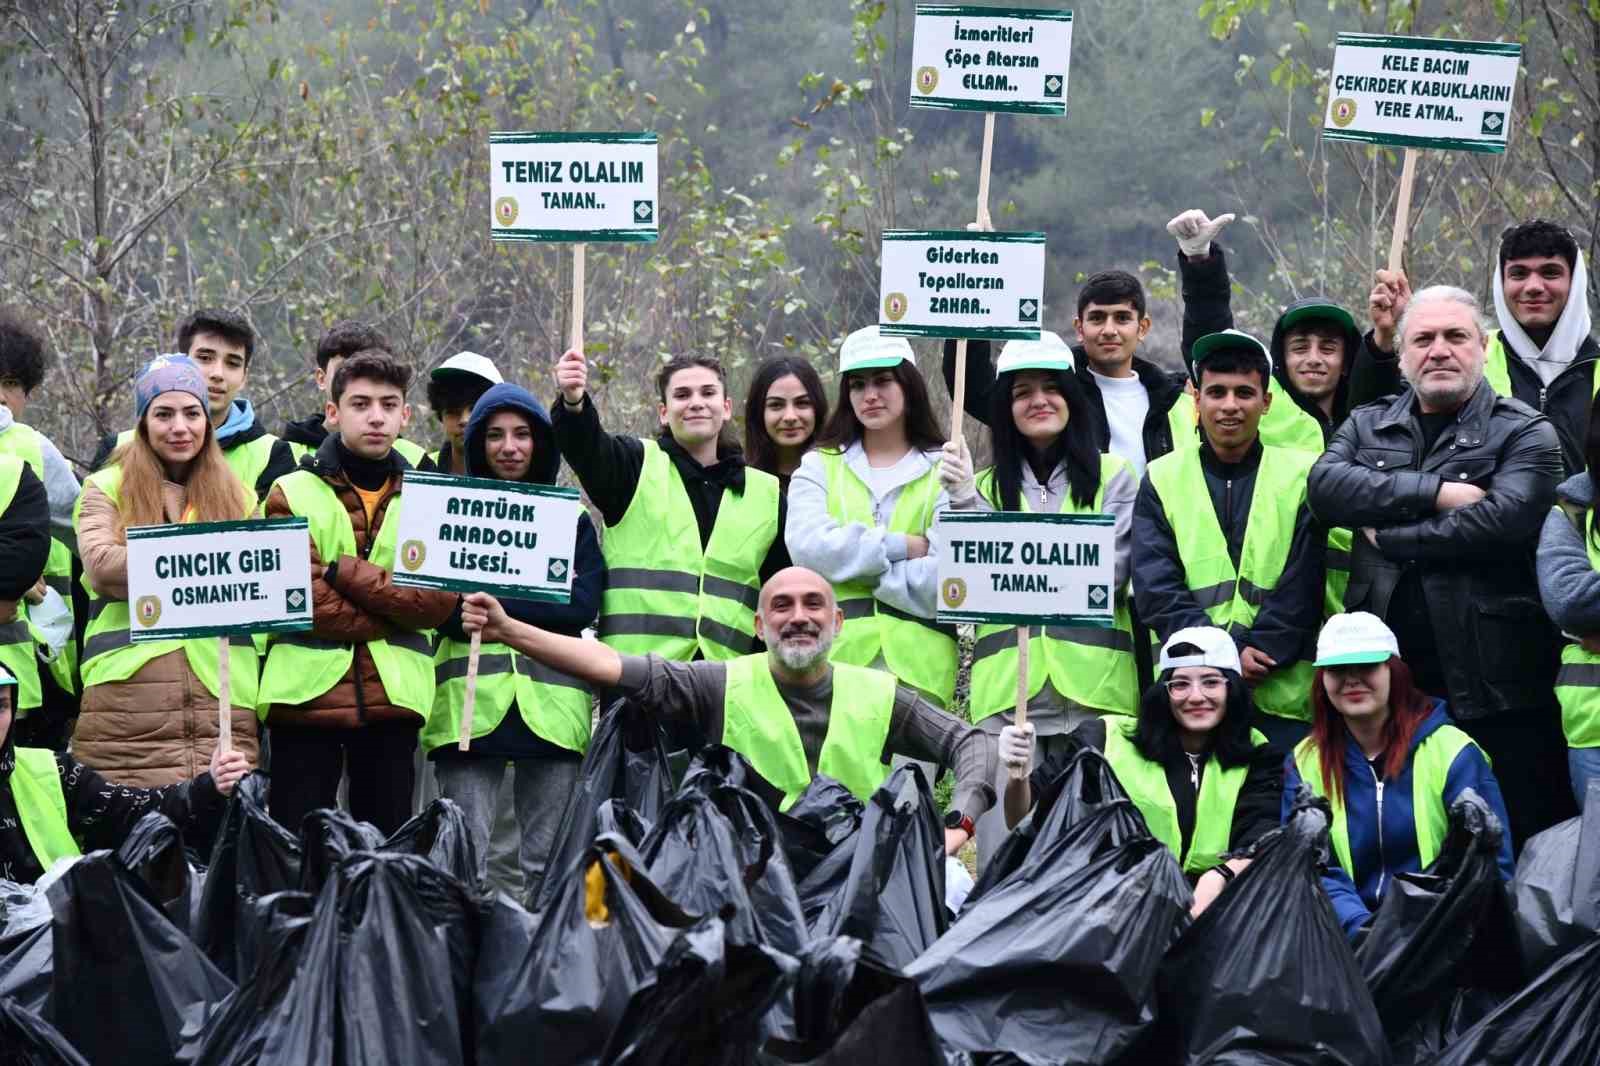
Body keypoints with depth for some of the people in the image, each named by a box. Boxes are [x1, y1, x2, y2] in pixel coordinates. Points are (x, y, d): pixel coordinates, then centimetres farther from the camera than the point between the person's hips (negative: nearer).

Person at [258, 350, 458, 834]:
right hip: (307, 690, -3)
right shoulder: (292, 493, 3)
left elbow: (439, 602, -4)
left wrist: (345, 572, -10)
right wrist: (394, 616, -7)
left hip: (393, 697, 3)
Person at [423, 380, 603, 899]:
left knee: (549, 865, 2)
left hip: (550, 705, 1)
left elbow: (583, 605, -2)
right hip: (470, 704, -1)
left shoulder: (571, 518, 14)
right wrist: (541, 591, -7)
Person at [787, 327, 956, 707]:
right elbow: (807, 547, -4)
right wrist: (902, 547, -5)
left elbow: (947, 579, -5)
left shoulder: (943, 471, 9)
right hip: (831, 662, 1)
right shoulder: (819, 466, 16)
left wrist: (852, 562, -3)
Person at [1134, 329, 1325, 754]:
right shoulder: (1163, 480, 10)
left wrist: (1259, 653, -13)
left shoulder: (1303, 475, 7)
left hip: (1283, 694, -1)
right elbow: (1156, 589, 0)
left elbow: (1302, 585, -1)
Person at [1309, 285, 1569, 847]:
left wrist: (1388, 538, -8)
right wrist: (1436, 492, -12)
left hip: (1494, 691, -4)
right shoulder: (1366, 426, 16)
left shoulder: (1526, 433, 3)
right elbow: (1325, 485, -4)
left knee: (1518, 847, -2)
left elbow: (1506, 518, -15)